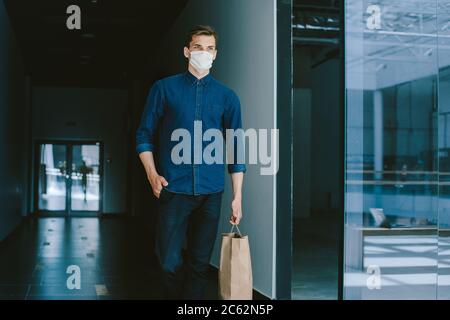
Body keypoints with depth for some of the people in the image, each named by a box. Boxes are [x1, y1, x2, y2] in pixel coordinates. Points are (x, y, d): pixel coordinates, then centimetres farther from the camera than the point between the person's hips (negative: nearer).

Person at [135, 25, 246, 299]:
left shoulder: (227, 96, 8)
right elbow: (145, 135, 7)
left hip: (211, 193, 2)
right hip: (173, 189, -1)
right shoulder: (164, 88, 4)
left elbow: (236, 149, 8)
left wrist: (238, 197, 4)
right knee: (170, 261, -1)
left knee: (200, 262, 6)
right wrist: (152, 174, -7)